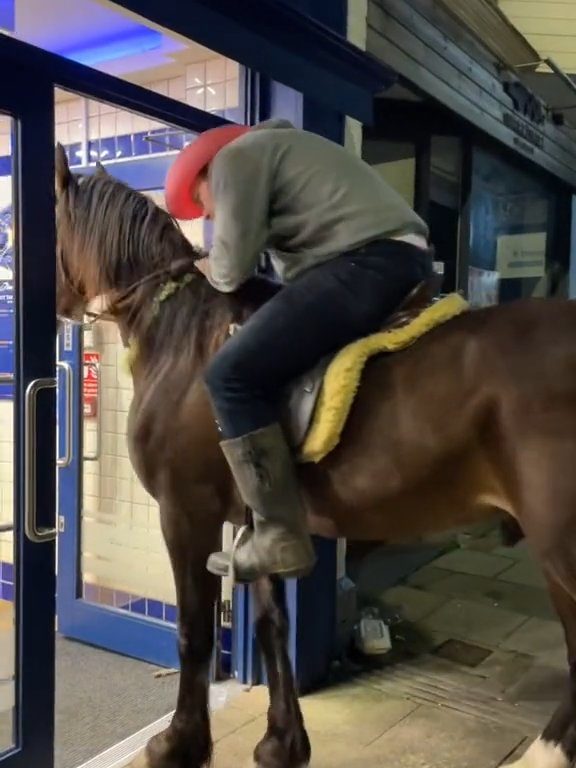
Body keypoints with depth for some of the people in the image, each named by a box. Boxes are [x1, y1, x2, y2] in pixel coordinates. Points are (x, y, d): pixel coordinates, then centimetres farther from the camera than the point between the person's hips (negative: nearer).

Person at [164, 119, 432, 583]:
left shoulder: (234, 157, 3)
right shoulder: (270, 152, 32)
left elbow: (232, 270, -4)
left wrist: (210, 270, 16)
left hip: (366, 263, -11)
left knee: (234, 376, -14)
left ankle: (280, 537, -12)